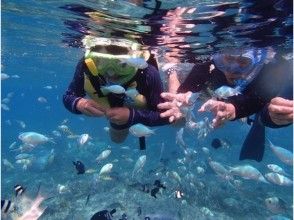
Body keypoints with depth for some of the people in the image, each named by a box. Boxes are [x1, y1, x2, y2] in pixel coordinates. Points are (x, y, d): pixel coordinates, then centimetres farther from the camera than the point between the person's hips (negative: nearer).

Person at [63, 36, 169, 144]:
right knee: (117, 138, 34)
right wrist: (78, 104, -48)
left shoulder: (147, 74, -47)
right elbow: (68, 97, -24)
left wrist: (132, 115, -55)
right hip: (117, 111, 3)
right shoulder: (86, 66, -38)